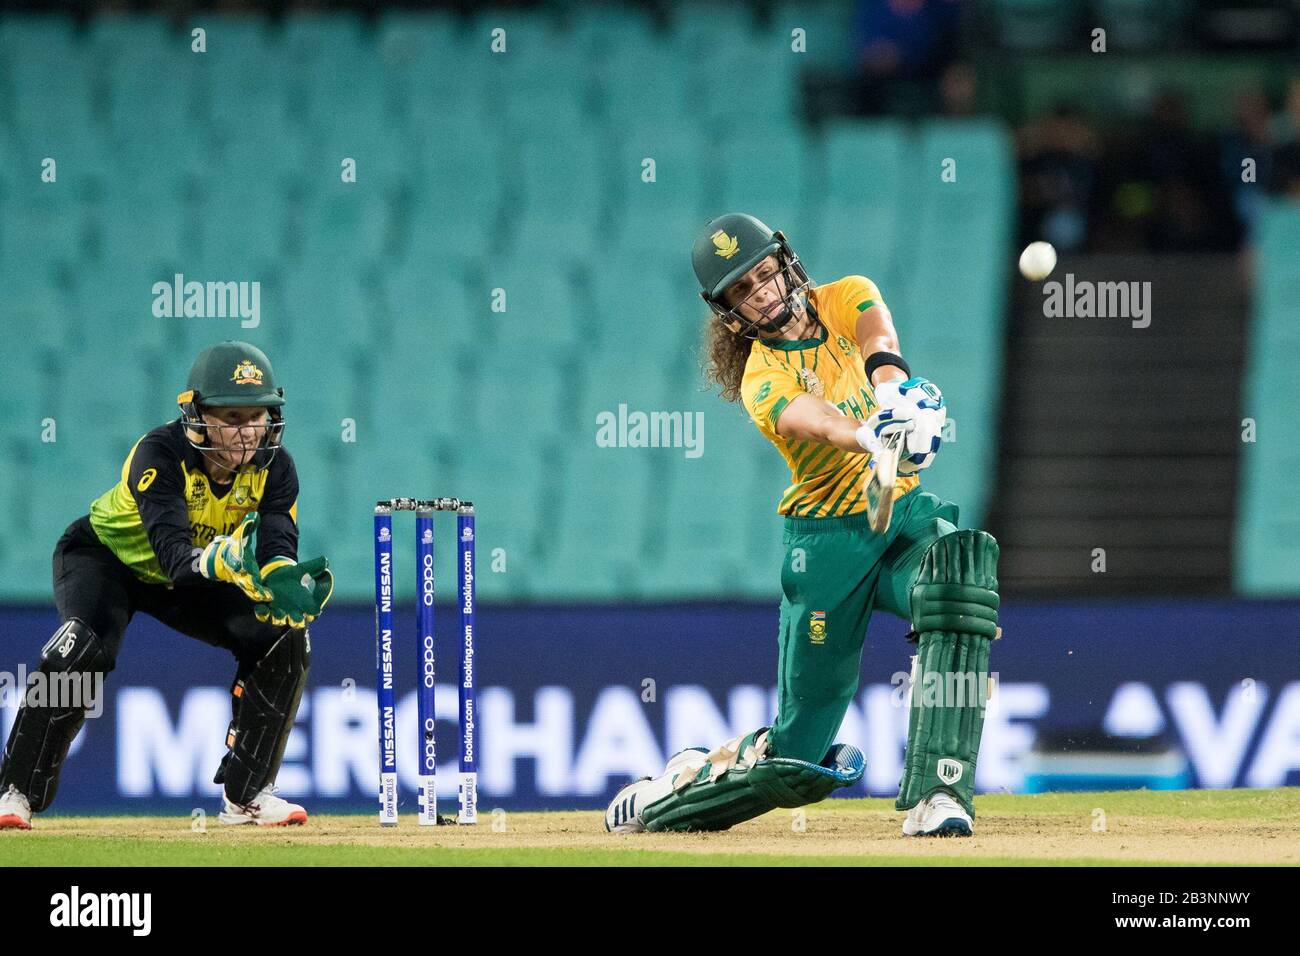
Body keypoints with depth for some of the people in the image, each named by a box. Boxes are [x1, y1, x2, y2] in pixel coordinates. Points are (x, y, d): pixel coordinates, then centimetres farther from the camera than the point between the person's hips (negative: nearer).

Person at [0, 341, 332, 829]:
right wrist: (217, 561, -69)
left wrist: (283, 581, -53)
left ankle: (245, 794, 1)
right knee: (83, 648, -33)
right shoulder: (159, 454, -35)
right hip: (105, 556, -5)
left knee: (284, 639, -11)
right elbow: (173, 550, -47)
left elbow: (278, 547, -29)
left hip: (185, 585, 5)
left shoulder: (274, 467, -20)